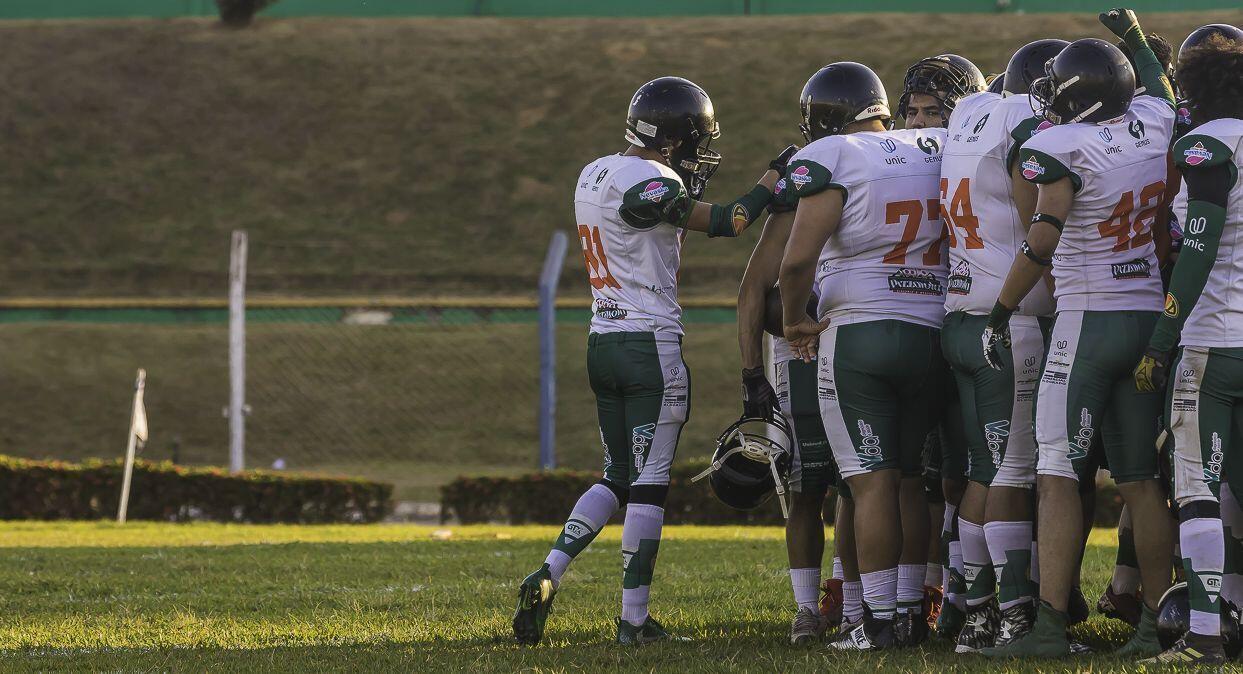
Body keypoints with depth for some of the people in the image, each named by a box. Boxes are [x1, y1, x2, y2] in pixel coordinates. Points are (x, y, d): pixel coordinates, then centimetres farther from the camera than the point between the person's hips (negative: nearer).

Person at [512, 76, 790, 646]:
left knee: (617, 477, 16)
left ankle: (546, 577, 1)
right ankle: (634, 618, 2)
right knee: (648, 484, -1)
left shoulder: (594, 175, 11)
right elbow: (725, 223, -13)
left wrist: (689, 186, 18)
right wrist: (777, 176, -1)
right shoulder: (649, 184, -16)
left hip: (602, 342, 8)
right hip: (651, 345, -8)